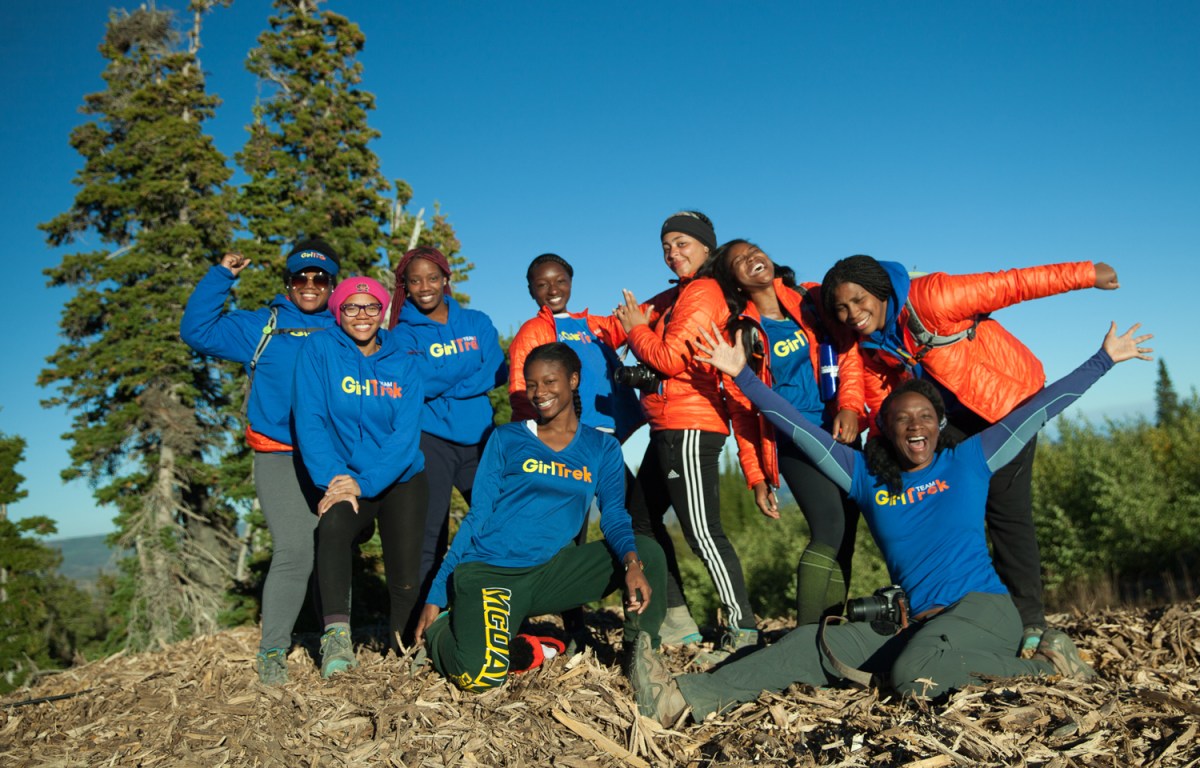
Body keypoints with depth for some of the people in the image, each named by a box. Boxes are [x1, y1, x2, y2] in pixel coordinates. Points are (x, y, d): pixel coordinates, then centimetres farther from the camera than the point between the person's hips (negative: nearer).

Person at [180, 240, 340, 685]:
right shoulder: (261, 326, 14)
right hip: (280, 458, -2)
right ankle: (272, 651, -1)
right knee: (294, 551, -13)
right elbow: (197, 331, 9)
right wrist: (221, 277, 4)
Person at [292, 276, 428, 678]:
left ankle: (402, 650, 20)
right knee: (334, 524, -35)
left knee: (407, 580, -7)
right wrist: (334, 479, -22)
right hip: (343, 478, -1)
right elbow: (309, 421, -11)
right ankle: (336, 635, -33)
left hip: (400, 480, 2)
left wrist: (365, 483, -21)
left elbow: (405, 435, -9)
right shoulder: (319, 350, -3)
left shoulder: (404, 364, 0)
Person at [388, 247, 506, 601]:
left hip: (480, 439, 3)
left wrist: (438, 375, -12)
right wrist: (470, 361, -10)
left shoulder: (476, 322, 10)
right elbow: (419, 383, -13)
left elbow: (496, 372, -4)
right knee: (429, 537, -1)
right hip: (431, 441, -3)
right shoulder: (404, 332, 3)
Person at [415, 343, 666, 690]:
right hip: (487, 572, -2)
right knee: (481, 676, -25)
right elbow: (476, 516, 3)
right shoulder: (506, 439, 4)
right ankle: (442, 630, 9)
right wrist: (436, 597, 0)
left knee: (647, 552, -14)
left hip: (549, 573, 2)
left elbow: (614, 516, -1)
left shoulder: (602, 448, 9)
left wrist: (632, 562, -25)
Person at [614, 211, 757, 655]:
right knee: (641, 518, 15)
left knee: (702, 531, -10)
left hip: (689, 428, -10)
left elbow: (670, 358, -15)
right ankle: (677, 620, 21)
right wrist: (632, 321, 0)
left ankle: (743, 630, -2)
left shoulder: (702, 293, -8)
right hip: (668, 429, 11)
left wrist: (636, 328, -1)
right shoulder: (673, 297, 19)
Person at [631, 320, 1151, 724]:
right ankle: (685, 698, -29)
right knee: (813, 644, -18)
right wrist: (741, 374, 4)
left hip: (982, 606, -3)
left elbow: (1041, 406, 11)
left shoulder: (969, 461, 8)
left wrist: (1105, 358, 13)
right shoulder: (867, 478, 10)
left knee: (915, 676, -35)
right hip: (913, 621, 3)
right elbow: (796, 427, 7)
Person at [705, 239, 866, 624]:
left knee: (844, 538, 2)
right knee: (829, 527, -20)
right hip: (793, 440, -3)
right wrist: (757, 477, 0)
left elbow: (849, 349, 2)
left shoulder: (813, 299, 8)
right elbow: (742, 409, 4)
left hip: (841, 433, 3)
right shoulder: (740, 333, 4)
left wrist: (849, 406, -15)